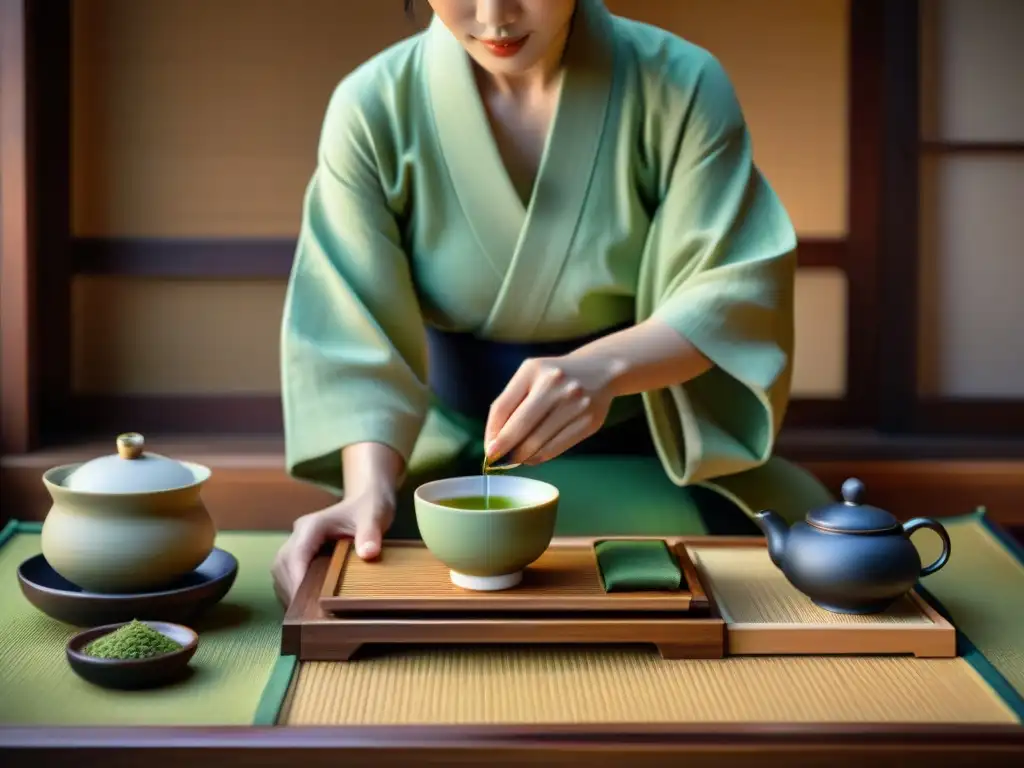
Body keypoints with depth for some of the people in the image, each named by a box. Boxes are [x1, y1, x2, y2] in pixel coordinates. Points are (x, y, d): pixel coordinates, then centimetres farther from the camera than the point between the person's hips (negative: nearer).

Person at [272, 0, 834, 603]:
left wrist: (601, 368, -37)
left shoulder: (681, 87, -13)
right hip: (453, 449, 0)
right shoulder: (374, 107, -12)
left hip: (646, 450, 1)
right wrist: (368, 489, -34)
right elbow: (355, 337, -16)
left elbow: (727, 295, -16)